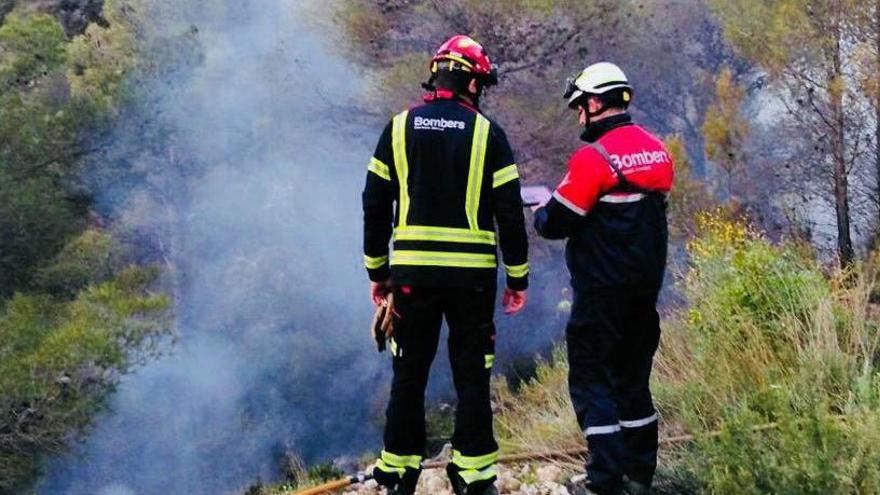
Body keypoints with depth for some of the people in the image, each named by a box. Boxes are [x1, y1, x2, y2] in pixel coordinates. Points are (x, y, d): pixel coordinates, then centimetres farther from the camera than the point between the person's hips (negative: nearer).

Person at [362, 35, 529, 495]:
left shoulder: (400, 128, 4)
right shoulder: (487, 133, -1)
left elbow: (375, 206, 5)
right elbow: (509, 212, -3)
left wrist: (377, 270, 14)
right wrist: (518, 276, 5)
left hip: (413, 271, 2)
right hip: (472, 274, -2)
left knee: (409, 372, 11)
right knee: (472, 373, 7)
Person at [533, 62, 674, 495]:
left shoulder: (594, 158, -17)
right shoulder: (657, 151, 7)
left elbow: (556, 224, -14)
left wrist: (540, 214, 9)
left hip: (602, 292, -8)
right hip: (646, 286, 8)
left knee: (591, 381, 0)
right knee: (633, 378, 17)